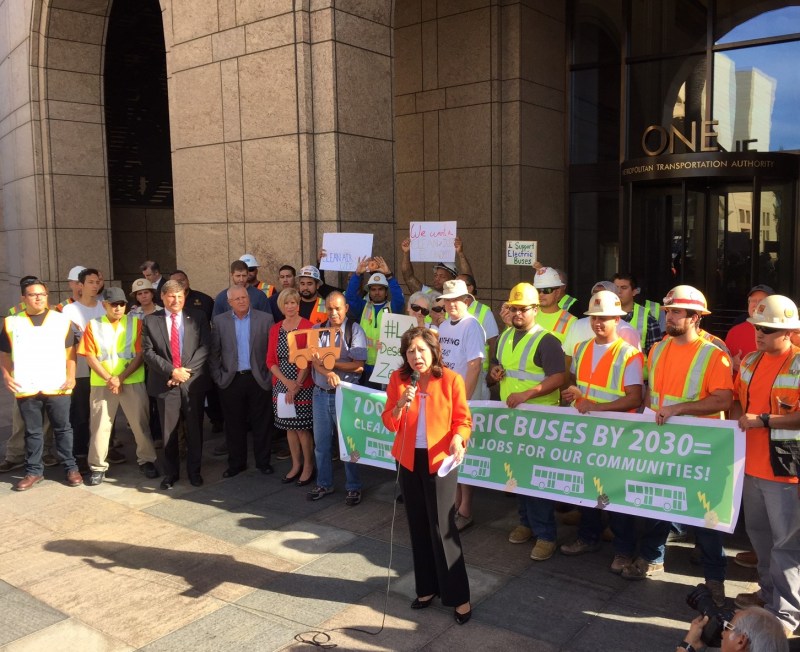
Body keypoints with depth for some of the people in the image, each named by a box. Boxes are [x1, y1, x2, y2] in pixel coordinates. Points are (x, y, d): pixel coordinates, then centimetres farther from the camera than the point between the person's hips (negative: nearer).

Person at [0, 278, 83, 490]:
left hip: (57, 387, -1)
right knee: (32, 432, 11)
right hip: (26, 388, 1)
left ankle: (71, 468, 16)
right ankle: (34, 471, 21)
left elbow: (70, 350, 5)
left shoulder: (61, 320, 4)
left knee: (63, 429, 7)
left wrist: (71, 376, -4)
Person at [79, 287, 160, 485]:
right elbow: (90, 357, -1)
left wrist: (121, 378, -12)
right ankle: (98, 467, 15)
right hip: (102, 384, 1)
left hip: (133, 382, 0)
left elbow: (140, 354, -4)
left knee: (140, 424, 4)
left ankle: (147, 461, 17)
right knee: (100, 426, 4)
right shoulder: (93, 326, 4)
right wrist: (109, 379, -11)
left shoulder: (136, 323, 2)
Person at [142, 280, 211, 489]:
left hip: (194, 381, 0)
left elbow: (205, 347, -2)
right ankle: (170, 473, 21)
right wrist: (171, 371, -13)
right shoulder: (151, 320, 4)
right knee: (169, 431, 7)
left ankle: (194, 471, 22)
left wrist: (187, 370, -12)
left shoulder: (197, 318, 5)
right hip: (166, 383, 0)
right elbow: (148, 352, -2)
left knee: (195, 429, 8)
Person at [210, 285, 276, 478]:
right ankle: (236, 463, 21)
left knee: (261, 423, 5)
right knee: (234, 425, 8)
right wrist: (218, 377, -1)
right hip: (231, 381, 1)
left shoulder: (265, 319, 0)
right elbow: (213, 352, 4)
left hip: (258, 379, -1)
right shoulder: (220, 321, 4)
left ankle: (263, 461, 18)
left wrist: (271, 375, -5)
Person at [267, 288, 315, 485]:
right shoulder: (275, 329, 9)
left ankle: (308, 467, 14)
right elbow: (270, 360, 6)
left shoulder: (307, 327, -7)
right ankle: (296, 465, 25)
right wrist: (286, 381, -8)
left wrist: (296, 386, -12)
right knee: (289, 427, 12)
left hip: (302, 386, -5)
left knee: (302, 428, -2)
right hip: (282, 384, 5)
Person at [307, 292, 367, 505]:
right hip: (321, 393, 4)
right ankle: (324, 484, 29)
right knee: (321, 443, 13)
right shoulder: (318, 330, 4)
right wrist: (329, 373, -25)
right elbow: (315, 362, -5)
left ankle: (353, 487, 18)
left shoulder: (355, 331, -7)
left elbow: (359, 366, -14)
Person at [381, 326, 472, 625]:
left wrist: (458, 438, -25)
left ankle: (458, 597, 8)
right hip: (409, 460, 4)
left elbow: (463, 419, -5)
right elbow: (389, 423, 0)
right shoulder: (398, 379, -1)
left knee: (442, 528, -4)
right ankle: (427, 588, 26)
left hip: (440, 461, -4)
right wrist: (401, 405, -19)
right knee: (418, 527, 11)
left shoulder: (451, 379, -10)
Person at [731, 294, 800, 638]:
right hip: (751, 465, 7)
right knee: (759, 534, 20)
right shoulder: (750, 361, 9)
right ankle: (768, 591, 37)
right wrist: (737, 420, 2)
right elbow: (737, 399, 21)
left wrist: (763, 420, -22)